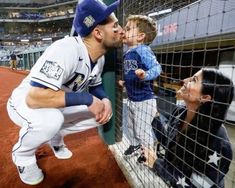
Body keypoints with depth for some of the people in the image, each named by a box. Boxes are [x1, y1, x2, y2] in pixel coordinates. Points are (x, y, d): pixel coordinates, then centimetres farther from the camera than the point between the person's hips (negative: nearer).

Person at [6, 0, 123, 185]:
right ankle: (22, 154, -1)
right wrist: (87, 99, -37)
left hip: (59, 106, 7)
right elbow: (34, 97, -39)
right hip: (24, 102, -6)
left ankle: (55, 137, 17)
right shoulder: (66, 50, -34)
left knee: (100, 112, -4)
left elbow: (95, 85, 5)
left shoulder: (99, 57, -9)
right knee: (50, 119, -38)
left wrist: (105, 99, -17)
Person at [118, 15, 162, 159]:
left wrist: (145, 75, -50)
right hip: (132, 99, 9)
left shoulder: (143, 50, -21)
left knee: (143, 129, 7)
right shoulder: (128, 53, 6)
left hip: (144, 100, -9)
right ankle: (135, 144, 53)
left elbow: (156, 68, -33)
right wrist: (124, 82, 18)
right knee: (131, 126, 27)